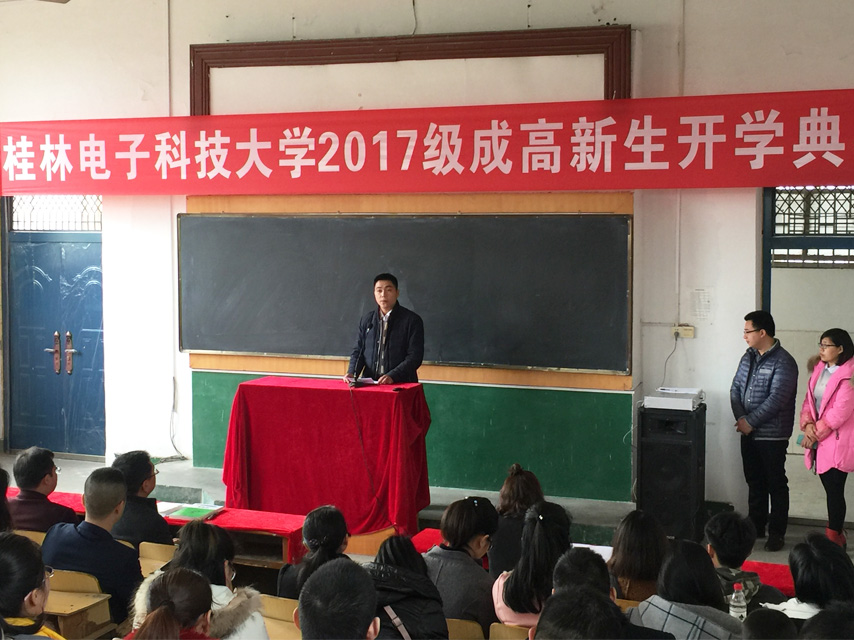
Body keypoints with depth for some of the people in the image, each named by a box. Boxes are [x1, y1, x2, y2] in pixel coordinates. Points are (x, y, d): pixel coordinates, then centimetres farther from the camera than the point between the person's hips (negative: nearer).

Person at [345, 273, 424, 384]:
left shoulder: (412, 320, 1)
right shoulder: (367, 319, 16)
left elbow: (415, 357, -5)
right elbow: (358, 350, 19)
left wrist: (392, 376, -18)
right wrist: (352, 373, -1)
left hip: (400, 384, -3)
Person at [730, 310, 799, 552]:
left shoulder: (783, 362, -15)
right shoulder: (749, 357, 9)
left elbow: (776, 399, -21)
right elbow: (736, 389, 8)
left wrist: (750, 421, -18)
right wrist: (741, 418, -8)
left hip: (772, 435, -7)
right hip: (749, 432, 7)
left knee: (776, 485, 2)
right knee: (754, 482, 16)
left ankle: (777, 533, 10)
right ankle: (756, 526, 27)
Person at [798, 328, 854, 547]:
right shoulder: (819, 369, 11)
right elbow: (809, 399, 11)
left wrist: (816, 434, -13)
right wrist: (808, 424, -7)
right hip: (819, 441, 7)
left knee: (834, 490, -4)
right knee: (829, 487, 14)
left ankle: (833, 538, 5)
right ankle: (836, 532, 25)